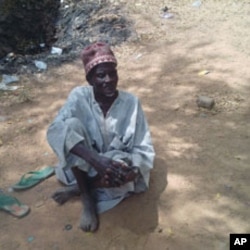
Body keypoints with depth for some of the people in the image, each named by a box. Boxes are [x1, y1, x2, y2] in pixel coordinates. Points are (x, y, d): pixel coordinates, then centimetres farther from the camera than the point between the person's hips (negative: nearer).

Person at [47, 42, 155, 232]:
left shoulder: (131, 102, -14)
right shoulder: (79, 96, -14)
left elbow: (144, 151, -12)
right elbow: (55, 131, -29)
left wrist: (129, 168, -34)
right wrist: (95, 159, -41)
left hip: (115, 166, 0)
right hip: (85, 166, 1)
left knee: (125, 168, -37)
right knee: (72, 124, -27)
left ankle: (77, 188, -6)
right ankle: (87, 198, -15)